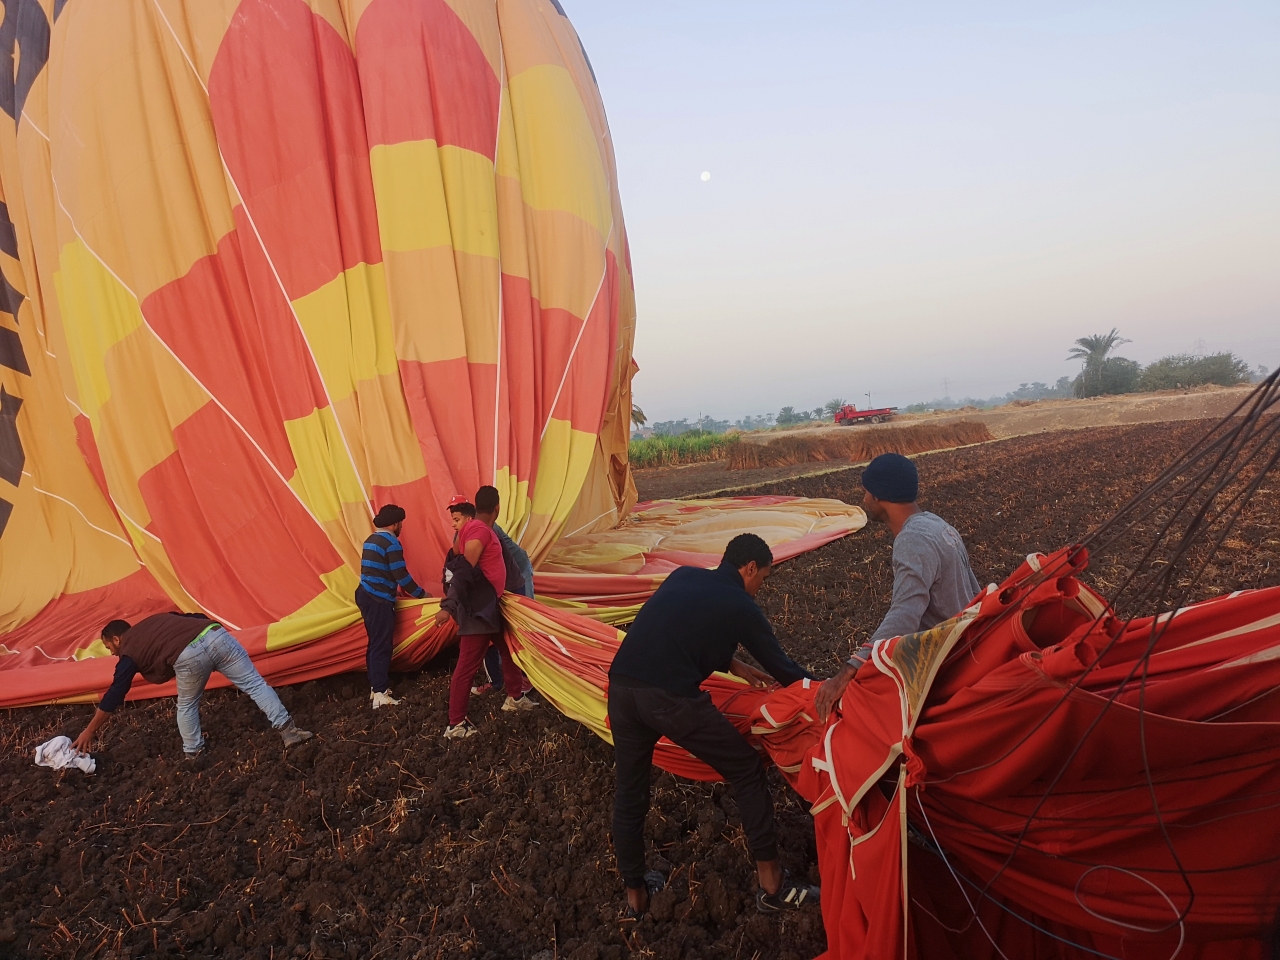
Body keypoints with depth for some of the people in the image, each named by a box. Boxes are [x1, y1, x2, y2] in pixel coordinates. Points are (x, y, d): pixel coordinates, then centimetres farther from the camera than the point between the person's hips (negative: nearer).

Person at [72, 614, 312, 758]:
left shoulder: (129, 653, 22)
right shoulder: (156, 619, 37)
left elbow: (114, 696, 23)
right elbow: (196, 617, 30)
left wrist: (89, 732, 33)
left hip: (189, 656, -4)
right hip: (216, 635, 4)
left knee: (187, 706, 25)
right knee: (254, 683, 7)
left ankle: (193, 752, 35)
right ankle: (287, 730, 3)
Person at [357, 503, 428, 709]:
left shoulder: (371, 540, 16)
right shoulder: (391, 542, -12)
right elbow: (401, 575, -13)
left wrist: (409, 591, 30)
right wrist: (421, 593, 0)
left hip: (366, 596, 9)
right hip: (379, 600, -9)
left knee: (375, 644, 14)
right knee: (382, 646, -7)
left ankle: (375, 689, 18)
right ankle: (380, 694, -7)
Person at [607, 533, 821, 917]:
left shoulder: (682, 576, 19)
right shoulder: (741, 607, 6)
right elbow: (781, 668, 16)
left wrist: (735, 666, 36)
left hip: (621, 687, 6)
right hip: (671, 699, -6)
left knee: (630, 791, 23)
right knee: (747, 772, 13)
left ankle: (635, 895, 38)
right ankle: (771, 885, 21)